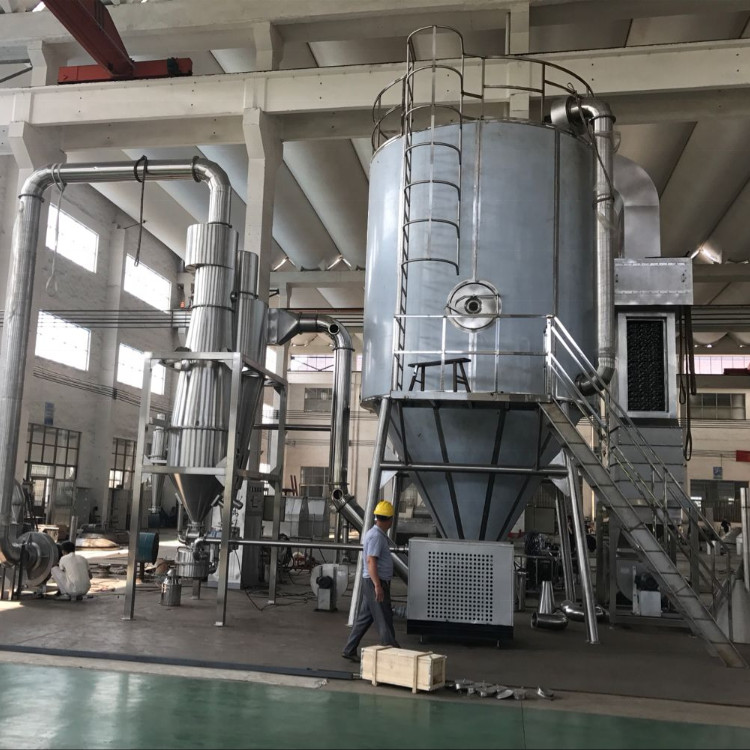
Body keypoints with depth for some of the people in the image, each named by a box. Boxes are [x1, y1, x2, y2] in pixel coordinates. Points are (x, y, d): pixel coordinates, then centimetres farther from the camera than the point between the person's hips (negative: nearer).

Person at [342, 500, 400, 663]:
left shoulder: (377, 534, 15)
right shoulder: (376, 536, -16)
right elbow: (371, 561, -23)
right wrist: (377, 585, -29)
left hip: (376, 582, 10)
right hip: (375, 582, -10)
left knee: (364, 617, 12)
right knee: (384, 619, -5)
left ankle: (350, 650, 16)